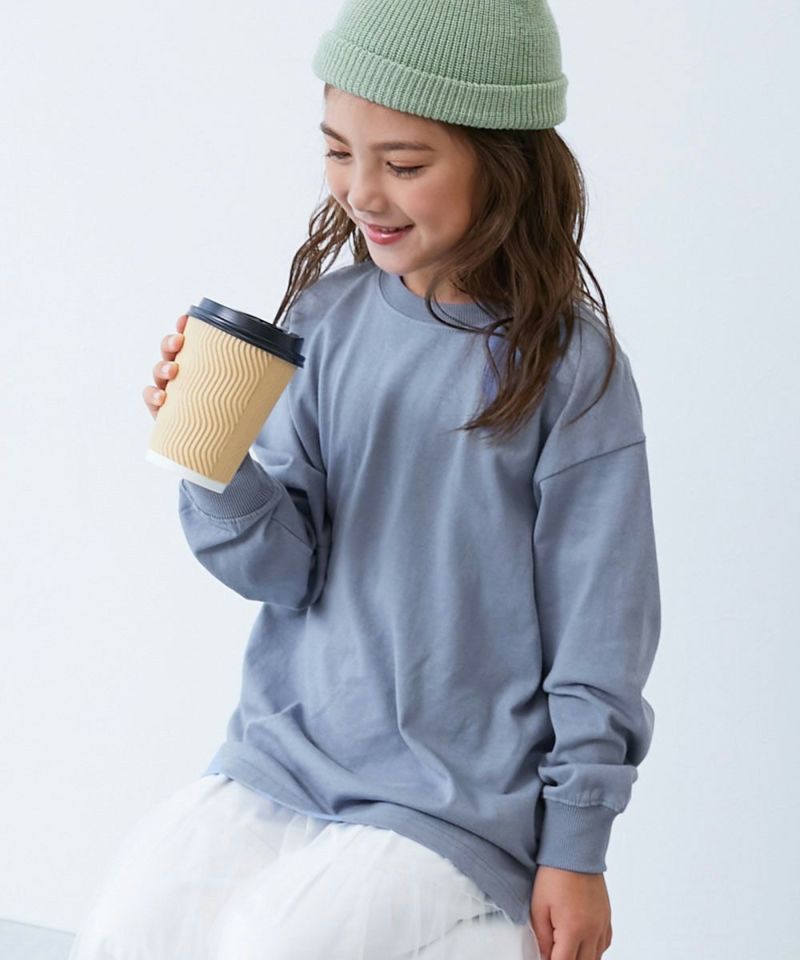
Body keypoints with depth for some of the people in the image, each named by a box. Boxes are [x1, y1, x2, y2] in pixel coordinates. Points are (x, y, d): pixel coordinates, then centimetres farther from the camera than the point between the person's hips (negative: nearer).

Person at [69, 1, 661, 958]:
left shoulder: (567, 366, -11)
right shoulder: (327, 319, 0)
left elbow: (600, 620, -5)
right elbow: (285, 571, 0)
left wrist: (575, 848, -3)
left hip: (458, 798, -4)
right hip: (280, 752, 4)